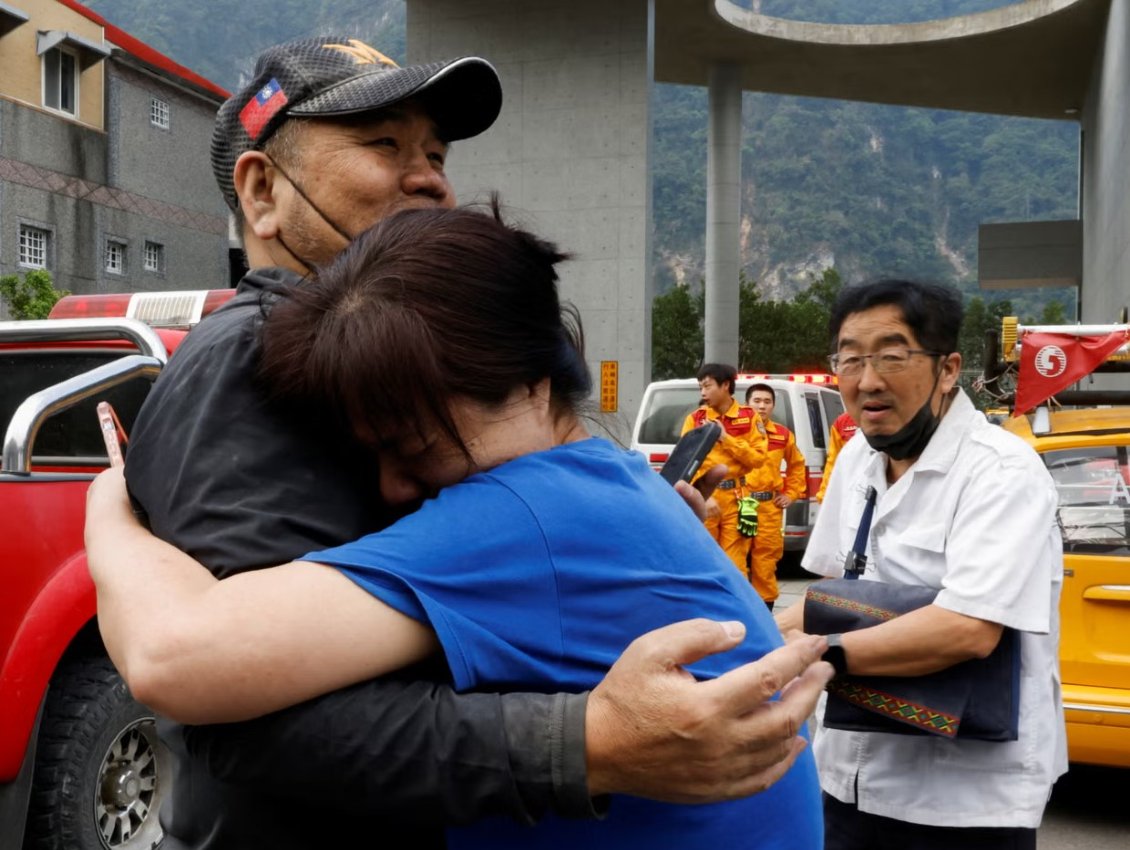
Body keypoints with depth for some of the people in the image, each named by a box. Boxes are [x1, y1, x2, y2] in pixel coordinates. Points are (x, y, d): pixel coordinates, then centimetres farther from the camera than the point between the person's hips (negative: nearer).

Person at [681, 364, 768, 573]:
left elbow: (758, 458, -1)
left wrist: (726, 439, -11)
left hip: (735, 499, 0)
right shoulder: (695, 419, 2)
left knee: (734, 567, 2)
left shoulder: (749, 417, 4)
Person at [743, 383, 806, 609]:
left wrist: (791, 494, 16)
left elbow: (797, 465, 24)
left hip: (770, 506, 3)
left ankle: (765, 607, 16)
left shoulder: (783, 435, 10)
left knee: (766, 558, 6)